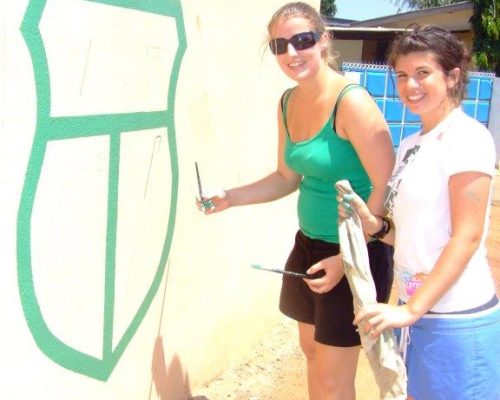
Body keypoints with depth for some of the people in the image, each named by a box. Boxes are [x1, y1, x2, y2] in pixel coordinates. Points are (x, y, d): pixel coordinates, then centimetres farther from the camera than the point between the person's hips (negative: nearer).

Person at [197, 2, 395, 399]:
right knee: (312, 351, 23)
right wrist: (229, 198, 5)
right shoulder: (287, 103, 3)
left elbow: (388, 188, -21)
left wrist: (349, 257, -21)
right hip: (309, 244, 8)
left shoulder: (351, 101, -21)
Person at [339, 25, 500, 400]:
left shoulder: (467, 137, -12)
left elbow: (467, 237, -17)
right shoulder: (410, 146, 11)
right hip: (417, 310, 7)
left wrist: (411, 309, -21)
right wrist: (373, 223, -5)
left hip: (457, 319, -7)